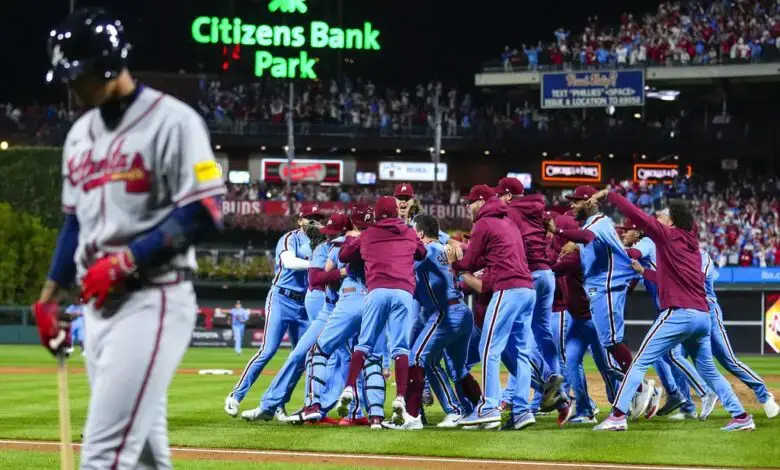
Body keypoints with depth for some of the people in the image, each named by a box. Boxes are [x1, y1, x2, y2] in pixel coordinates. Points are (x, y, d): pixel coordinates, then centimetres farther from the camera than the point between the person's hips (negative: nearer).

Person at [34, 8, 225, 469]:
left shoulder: (171, 120, -10)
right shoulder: (80, 133, 15)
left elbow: (204, 215, -15)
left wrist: (125, 262, -19)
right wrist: (49, 298, 20)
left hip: (152, 302, -8)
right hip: (98, 306, 8)